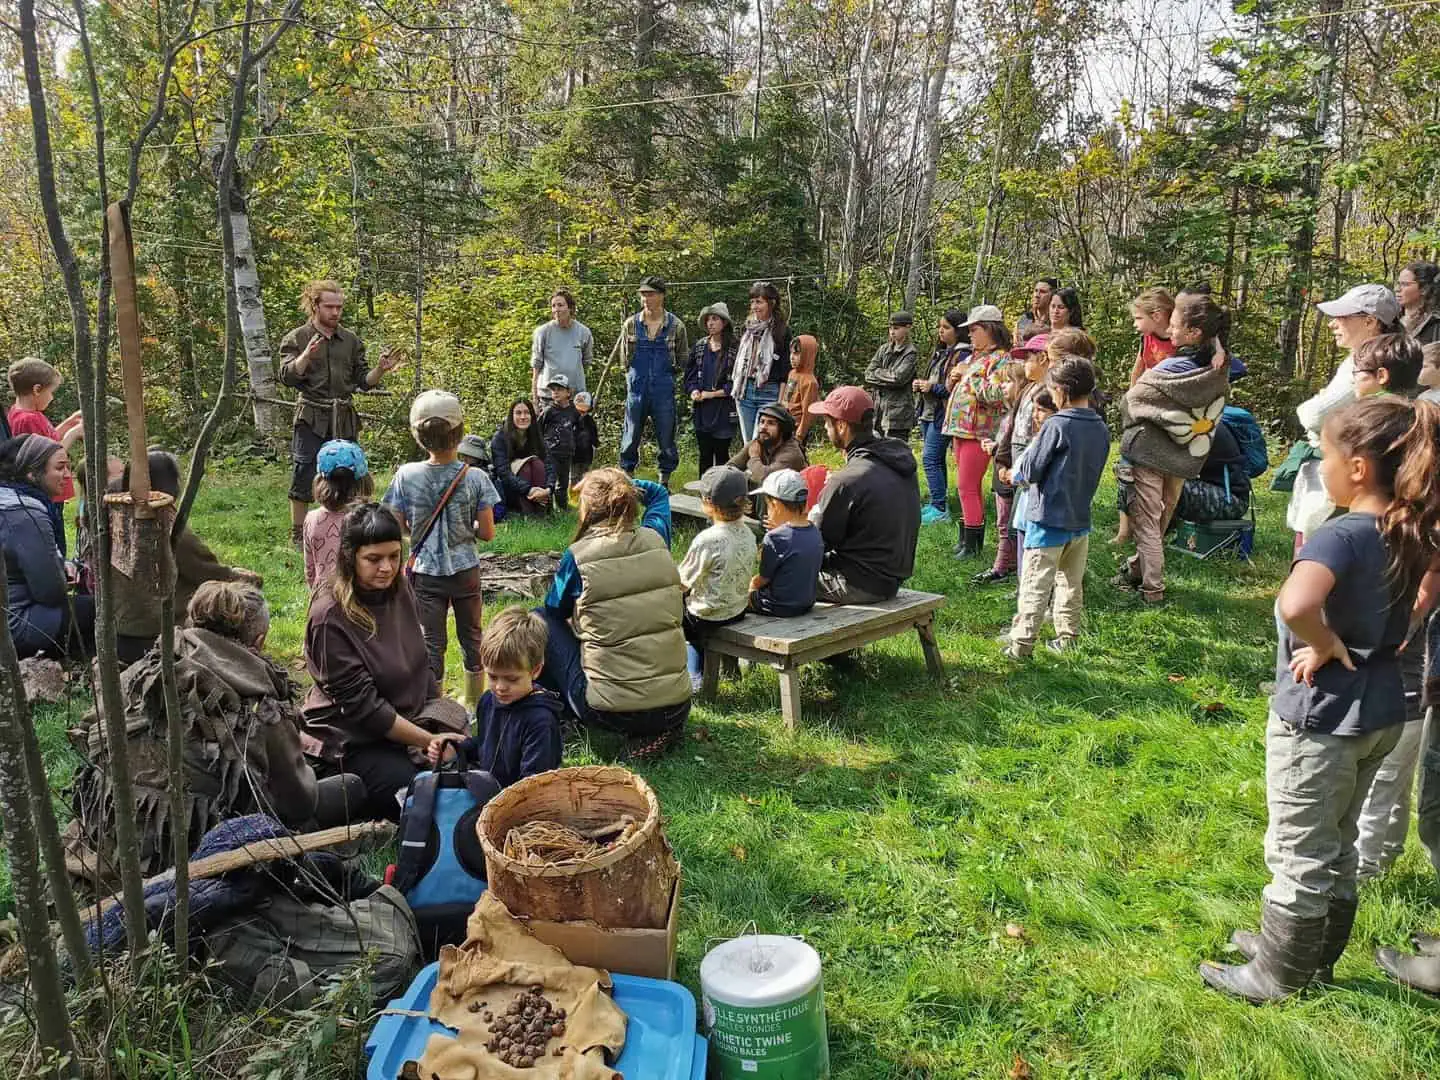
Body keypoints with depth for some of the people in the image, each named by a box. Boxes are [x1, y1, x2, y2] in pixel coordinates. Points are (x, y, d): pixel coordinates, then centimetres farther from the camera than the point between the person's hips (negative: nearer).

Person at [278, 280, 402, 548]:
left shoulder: (351, 341, 13)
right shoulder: (296, 339, 2)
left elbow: (363, 381, 13)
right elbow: (287, 377, -9)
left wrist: (381, 370, -6)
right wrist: (306, 355, -25)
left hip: (344, 419, 4)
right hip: (311, 418, -3)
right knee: (304, 477, -2)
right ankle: (297, 534, 9)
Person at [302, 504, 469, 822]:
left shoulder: (398, 589, -1)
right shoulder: (330, 616, -21)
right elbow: (361, 704, -20)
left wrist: (445, 723, 4)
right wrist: (429, 742, -19)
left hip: (408, 724, 7)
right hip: (352, 742, -7)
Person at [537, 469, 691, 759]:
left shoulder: (579, 556, -10)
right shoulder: (655, 540, 1)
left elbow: (556, 609, 12)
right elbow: (658, 493, 27)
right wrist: (622, 484, 20)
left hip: (613, 710, -4)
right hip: (677, 705, 5)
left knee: (542, 621, 15)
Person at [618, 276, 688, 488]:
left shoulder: (676, 326, 0)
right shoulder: (631, 324, 4)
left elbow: (683, 359, 11)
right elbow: (624, 359, 14)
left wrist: (665, 375, 8)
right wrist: (634, 376, 10)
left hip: (664, 390, -1)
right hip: (636, 389, 1)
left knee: (666, 437, 4)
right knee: (631, 437, 6)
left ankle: (664, 479, 17)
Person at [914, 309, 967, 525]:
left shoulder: (962, 355, -13)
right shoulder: (940, 352, 16)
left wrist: (933, 387, -18)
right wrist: (920, 384, 7)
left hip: (942, 415, -9)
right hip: (928, 412, 9)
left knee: (931, 458, -12)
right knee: (935, 459, 14)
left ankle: (940, 509, -8)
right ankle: (936, 502, 22)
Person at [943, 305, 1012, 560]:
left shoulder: (1000, 358, -9)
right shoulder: (975, 356, 19)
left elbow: (994, 394, -23)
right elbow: (957, 392, 27)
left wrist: (968, 375, -14)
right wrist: (954, 379, 6)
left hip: (978, 432, -9)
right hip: (961, 430, 9)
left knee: (967, 487, -8)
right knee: (968, 487, 13)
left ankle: (972, 543, -1)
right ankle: (967, 539, 21)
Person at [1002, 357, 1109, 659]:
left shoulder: (1056, 426, -18)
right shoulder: (1101, 429, 4)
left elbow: (1030, 471, -14)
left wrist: (1026, 459, 7)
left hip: (1049, 520, -7)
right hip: (1080, 519, 7)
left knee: (1035, 585, -3)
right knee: (1072, 583, 17)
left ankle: (1021, 644, -1)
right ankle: (1068, 638, 25)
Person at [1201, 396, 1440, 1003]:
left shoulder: (1342, 536, -26)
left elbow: (1295, 604, -45)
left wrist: (1325, 645, -25)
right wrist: (1378, 646, 10)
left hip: (1320, 716, -8)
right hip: (1380, 711, 8)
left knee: (1300, 854, 8)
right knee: (1335, 845, 23)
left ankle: (1277, 976, 25)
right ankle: (1316, 955, 40)